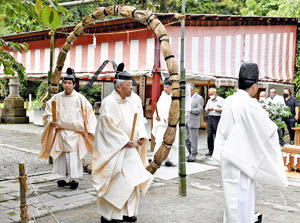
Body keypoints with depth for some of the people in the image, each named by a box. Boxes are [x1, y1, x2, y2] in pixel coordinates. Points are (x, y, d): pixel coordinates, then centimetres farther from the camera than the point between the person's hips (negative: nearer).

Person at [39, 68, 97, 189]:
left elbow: (88, 113, -2)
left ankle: (73, 178, 5)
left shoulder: (79, 98, -6)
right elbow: (49, 112, 10)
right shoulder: (57, 98, 3)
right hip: (61, 131, 4)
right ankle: (67, 178, 21)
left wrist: (88, 129, -6)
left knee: (73, 155, -4)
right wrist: (51, 121, -9)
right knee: (64, 155, 10)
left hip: (75, 132, -3)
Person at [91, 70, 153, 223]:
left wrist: (141, 136, -6)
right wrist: (124, 141, -18)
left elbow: (138, 120, 11)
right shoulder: (109, 103, -13)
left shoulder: (131, 102, 10)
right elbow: (108, 126, -18)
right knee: (113, 182, -3)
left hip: (129, 148, 8)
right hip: (113, 149, -7)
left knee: (131, 180, 10)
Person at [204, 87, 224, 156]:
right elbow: (207, 111, 22)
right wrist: (208, 109, -1)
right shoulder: (209, 101, 20)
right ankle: (210, 151, 8)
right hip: (210, 118, 6)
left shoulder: (221, 100, 1)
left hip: (217, 118, -5)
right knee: (209, 135, 1)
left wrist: (215, 109, -15)